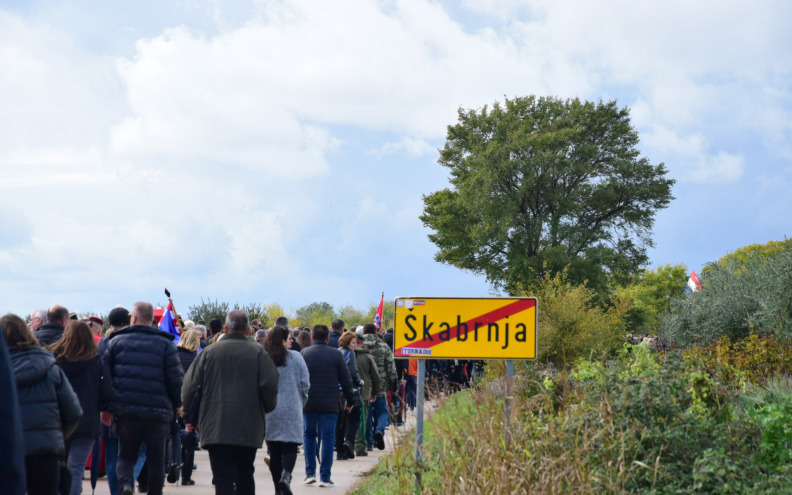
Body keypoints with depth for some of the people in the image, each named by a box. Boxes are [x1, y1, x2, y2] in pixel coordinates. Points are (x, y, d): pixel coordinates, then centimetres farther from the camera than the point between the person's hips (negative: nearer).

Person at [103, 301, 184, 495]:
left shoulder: (116, 341, 5)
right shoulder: (165, 343, 1)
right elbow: (175, 377, -4)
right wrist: (177, 404, 9)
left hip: (125, 409, 1)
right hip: (158, 411, -1)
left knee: (126, 455, 12)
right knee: (156, 459, 11)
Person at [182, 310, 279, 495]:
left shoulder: (209, 352, 3)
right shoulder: (258, 353, 1)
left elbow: (190, 386, 2)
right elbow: (269, 386, -6)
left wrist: (189, 417, 12)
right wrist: (267, 409, 13)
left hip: (215, 427, -1)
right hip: (249, 428, 1)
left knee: (223, 480, -5)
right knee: (245, 477, 17)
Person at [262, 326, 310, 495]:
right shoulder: (295, 357, -4)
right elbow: (305, 384, -1)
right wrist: (301, 403, 14)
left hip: (270, 411, 2)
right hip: (291, 410, -2)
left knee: (274, 450, 9)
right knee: (290, 447, 3)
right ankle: (286, 476, -23)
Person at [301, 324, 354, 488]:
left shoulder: (304, 353, 0)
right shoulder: (336, 355, -2)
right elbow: (346, 380, 1)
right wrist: (349, 400, 14)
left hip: (308, 404, 1)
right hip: (329, 405, -1)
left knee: (309, 435, 16)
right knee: (328, 438, 4)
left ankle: (310, 472, 11)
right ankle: (325, 476, 1)